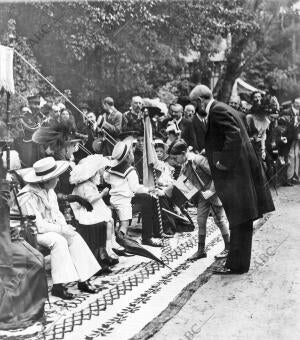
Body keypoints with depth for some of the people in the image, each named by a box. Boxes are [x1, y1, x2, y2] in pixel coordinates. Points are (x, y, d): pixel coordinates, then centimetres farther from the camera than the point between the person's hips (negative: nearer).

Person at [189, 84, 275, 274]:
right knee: (241, 221, 15)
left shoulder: (217, 110, -14)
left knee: (239, 221, -4)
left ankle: (237, 265, 3)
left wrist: (224, 162, -19)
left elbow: (234, 136, -25)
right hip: (241, 169, 10)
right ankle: (237, 259, 25)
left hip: (234, 173, -10)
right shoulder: (225, 109, 16)